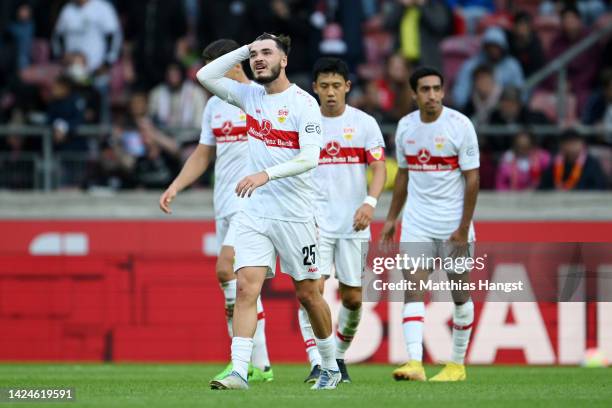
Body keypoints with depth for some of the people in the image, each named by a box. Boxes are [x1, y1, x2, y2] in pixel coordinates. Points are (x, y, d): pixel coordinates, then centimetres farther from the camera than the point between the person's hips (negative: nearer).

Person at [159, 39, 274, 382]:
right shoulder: (215, 105, 16)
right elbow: (203, 155, 21)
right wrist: (176, 187, 10)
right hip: (225, 205, 8)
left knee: (227, 268, -19)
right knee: (243, 281, 6)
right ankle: (261, 365, 10)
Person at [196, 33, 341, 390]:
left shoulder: (303, 103, -10)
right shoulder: (250, 96, 8)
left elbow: (310, 157, -19)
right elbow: (205, 76, 7)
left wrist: (267, 174, -32)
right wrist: (244, 50, 2)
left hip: (295, 214, -4)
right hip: (255, 213, 4)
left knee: (308, 294, 7)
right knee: (247, 287, -11)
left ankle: (331, 368, 24)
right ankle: (239, 372, -18)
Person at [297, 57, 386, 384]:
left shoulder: (364, 123, 3)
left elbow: (379, 169, -2)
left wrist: (370, 202, -19)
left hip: (353, 223, 1)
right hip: (315, 221, -1)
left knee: (353, 298, 5)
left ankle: (338, 357, 27)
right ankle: (316, 363, -18)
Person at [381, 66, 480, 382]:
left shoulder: (459, 125, -9)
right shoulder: (406, 126, 5)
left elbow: (472, 178, -9)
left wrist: (464, 227, -13)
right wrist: (391, 218, 16)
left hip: (453, 223, -3)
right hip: (417, 223, 3)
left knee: (460, 294, 7)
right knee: (413, 289, -11)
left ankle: (457, 364, 19)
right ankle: (415, 363, -19)